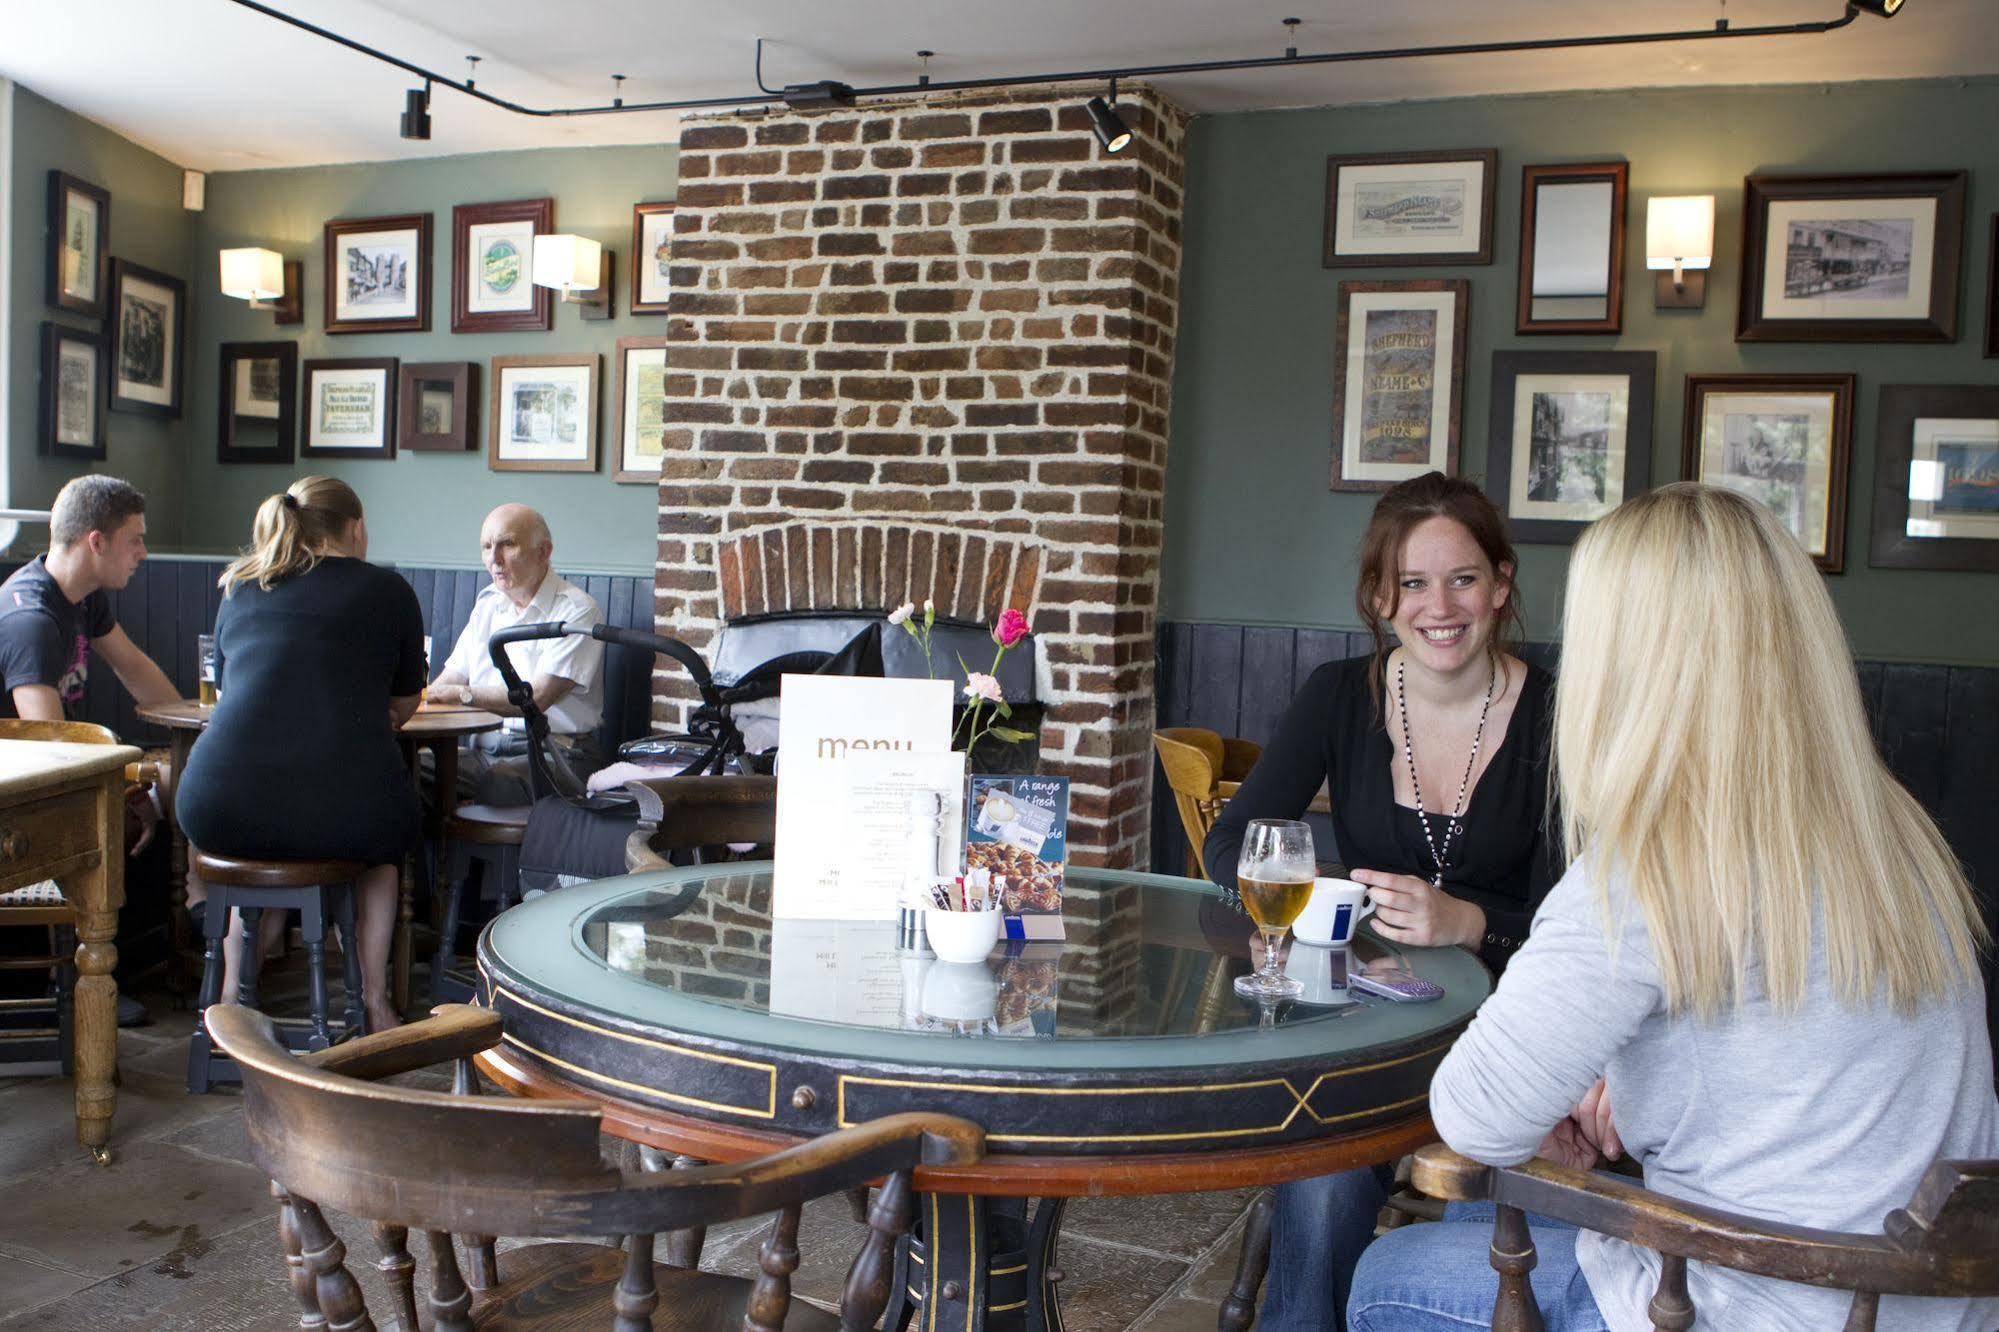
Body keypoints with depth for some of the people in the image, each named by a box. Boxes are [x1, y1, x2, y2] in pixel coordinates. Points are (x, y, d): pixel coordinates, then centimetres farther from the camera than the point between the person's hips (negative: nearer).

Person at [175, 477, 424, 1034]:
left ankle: (233, 999, 35)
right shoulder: (386, 589, 11)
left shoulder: (240, 588, 19)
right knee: (382, 833, 32)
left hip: (219, 812, 3)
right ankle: (375, 1005, 29)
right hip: (343, 813, -2)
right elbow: (405, 702, 23)